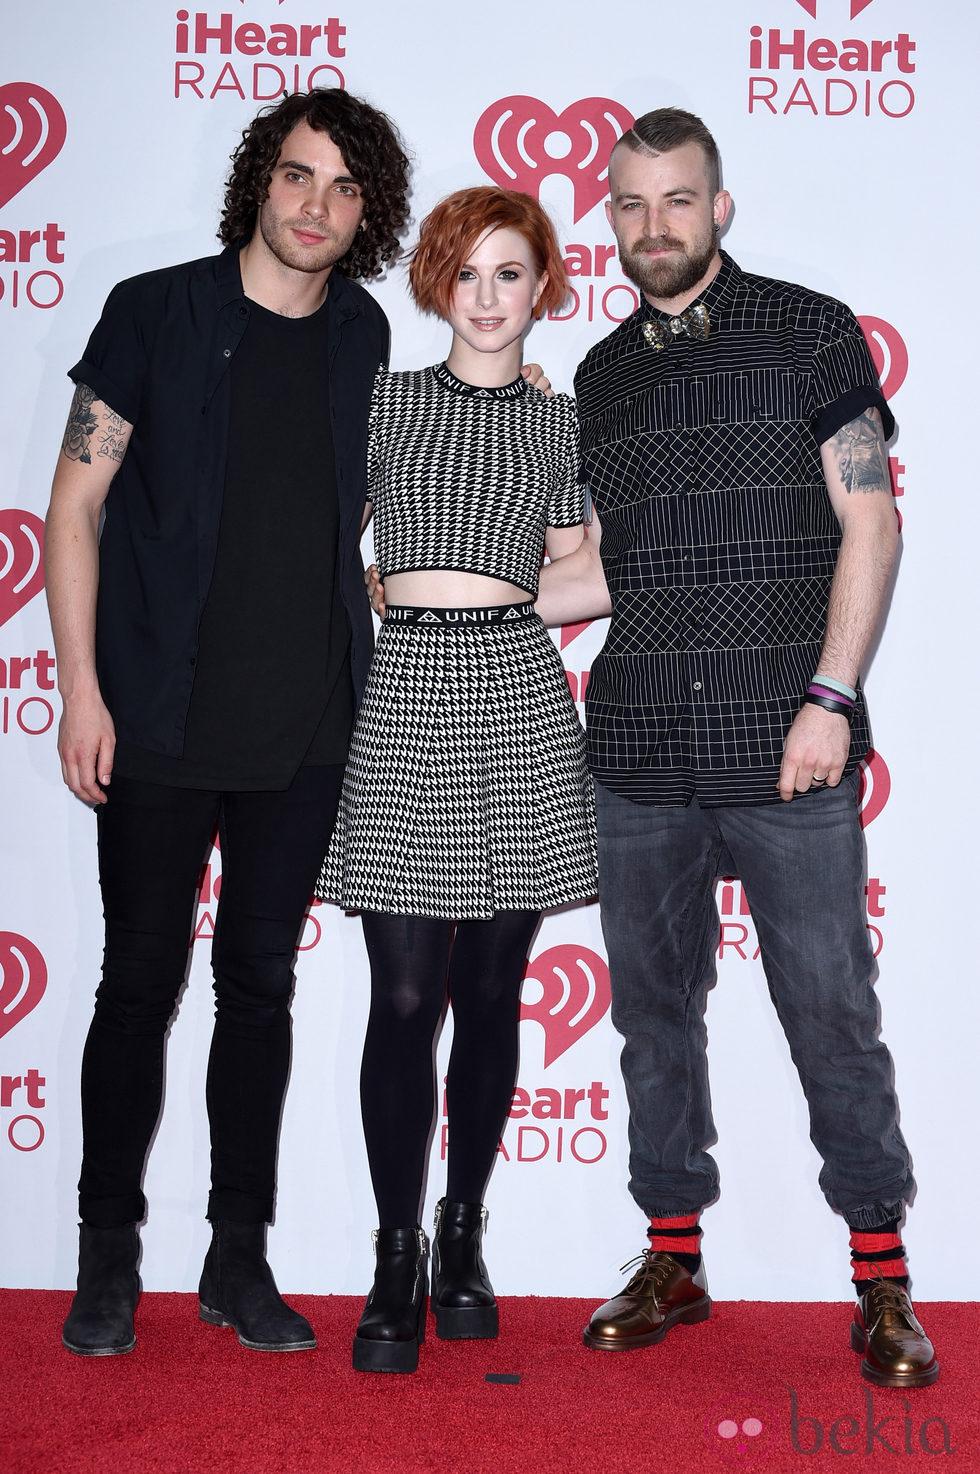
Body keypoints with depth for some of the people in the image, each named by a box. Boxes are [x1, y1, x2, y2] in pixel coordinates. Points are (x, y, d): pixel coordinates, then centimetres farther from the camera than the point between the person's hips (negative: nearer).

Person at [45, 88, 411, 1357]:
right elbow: (77, 501, -3)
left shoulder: (365, 338, 8)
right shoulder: (156, 312, -2)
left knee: (261, 983, 10)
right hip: (162, 720, -3)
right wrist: (82, 687, -9)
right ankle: (108, 1252, 24)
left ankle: (239, 1258, 23)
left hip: (305, 729, 3)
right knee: (141, 980, 6)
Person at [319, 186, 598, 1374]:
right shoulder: (387, 400, 10)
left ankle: (463, 1236, 22)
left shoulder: (562, 423, 13)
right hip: (405, 693, -1)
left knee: (490, 990, 6)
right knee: (405, 995, -4)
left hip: (519, 690, 1)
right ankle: (396, 1260, 10)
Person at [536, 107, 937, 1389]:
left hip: (784, 748, -4)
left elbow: (869, 526, -3)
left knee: (830, 1009, 0)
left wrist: (831, 697, -12)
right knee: (654, 1006, 9)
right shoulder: (603, 376, 15)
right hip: (640, 753, 5)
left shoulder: (808, 332, 3)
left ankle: (882, 1279, 15)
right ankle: (673, 1257, 24)